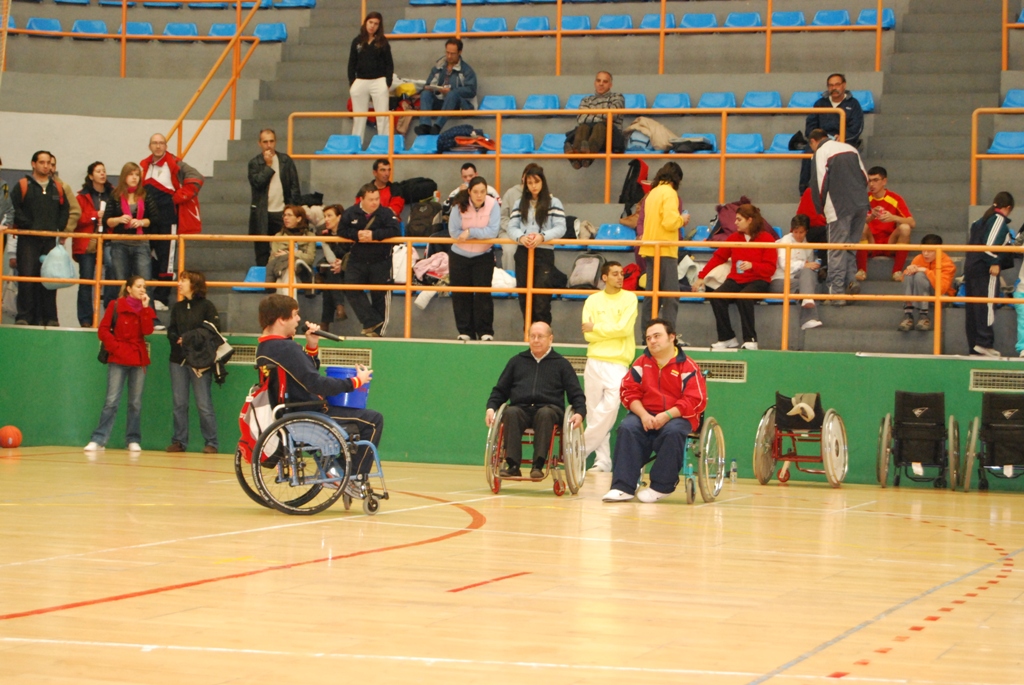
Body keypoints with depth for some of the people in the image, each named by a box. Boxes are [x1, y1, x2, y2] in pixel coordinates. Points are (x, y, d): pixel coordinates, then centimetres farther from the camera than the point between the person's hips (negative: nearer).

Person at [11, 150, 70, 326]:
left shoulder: (57, 188, 14)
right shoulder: (23, 185, 1)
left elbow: (65, 209, 18)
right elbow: (14, 208, -5)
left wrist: (59, 228, 5)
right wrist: (27, 225, -11)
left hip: (50, 239, 4)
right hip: (28, 240, -4)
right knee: (27, 276, -9)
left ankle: (49, 317, 6)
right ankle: (24, 317, -7)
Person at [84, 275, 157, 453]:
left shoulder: (146, 309, 10)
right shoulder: (116, 306, 1)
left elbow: (147, 331, -7)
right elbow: (103, 330, -1)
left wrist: (145, 308, -10)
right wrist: (115, 347, -10)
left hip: (138, 359, 3)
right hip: (118, 359, -3)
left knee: (135, 402, 5)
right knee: (112, 401, -9)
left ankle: (133, 440, 11)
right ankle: (99, 439, -9)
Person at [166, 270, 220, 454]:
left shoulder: (206, 306, -2)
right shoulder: (177, 307, 14)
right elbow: (171, 331, 12)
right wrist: (177, 340, -10)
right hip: (178, 359, 5)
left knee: (204, 404, -4)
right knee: (179, 403, 6)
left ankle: (210, 443, 1)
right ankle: (179, 442, 12)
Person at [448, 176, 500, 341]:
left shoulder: (493, 205, -15)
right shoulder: (460, 205, -14)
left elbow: (493, 231, -22)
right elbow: (454, 231, -17)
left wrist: (470, 232, -24)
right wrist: (480, 233, -18)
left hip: (483, 256, -1)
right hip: (459, 256, 1)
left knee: (483, 294, -6)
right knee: (460, 295, 5)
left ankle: (485, 332, 3)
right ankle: (465, 332, 15)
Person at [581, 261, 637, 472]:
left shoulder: (629, 298, 3)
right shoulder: (593, 300, 8)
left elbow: (625, 328, -10)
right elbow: (588, 334, 0)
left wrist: (596, 327, -3)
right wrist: (612, 330, -8)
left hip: (617, 363, -3)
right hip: (594, 362, 3)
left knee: (609, 409, -17)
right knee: (594, 413, 2)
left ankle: (582, 449, -6)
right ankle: (602, 460, 7)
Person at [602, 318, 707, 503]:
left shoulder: (687, 366, -2)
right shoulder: (641, 363, 9)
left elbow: (695, 400, -10)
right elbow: (628, 391, 5)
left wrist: (667, 415, -21)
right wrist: (643, 415, -13)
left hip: (677, 417, -3)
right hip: (645, 415, 3)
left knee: (672, 432, -37)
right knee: (627, 429, -27)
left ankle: (661, 486, -25)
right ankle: (623, 487, -30)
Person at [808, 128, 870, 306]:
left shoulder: (820, 154, -1)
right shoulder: (850, 148, 17)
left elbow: (820, 184, -7)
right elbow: (865, 177, 17)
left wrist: (821, 209, 6)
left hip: (839, 208, -6)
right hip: (861, 204, 6)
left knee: (837, 251, -2)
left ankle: (837, 293, -3)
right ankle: (851, 279, 1)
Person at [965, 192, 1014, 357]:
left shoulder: (982, 220, 21)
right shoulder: (1000, 220, -6)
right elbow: (990, 243, -18)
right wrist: (994, 263, -15)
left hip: (970, 265, 9)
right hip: (985, 269, -9)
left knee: (973, 307, 7)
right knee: (987, 305, -10)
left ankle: (973, 347, 8)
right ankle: (984, 343, -17)